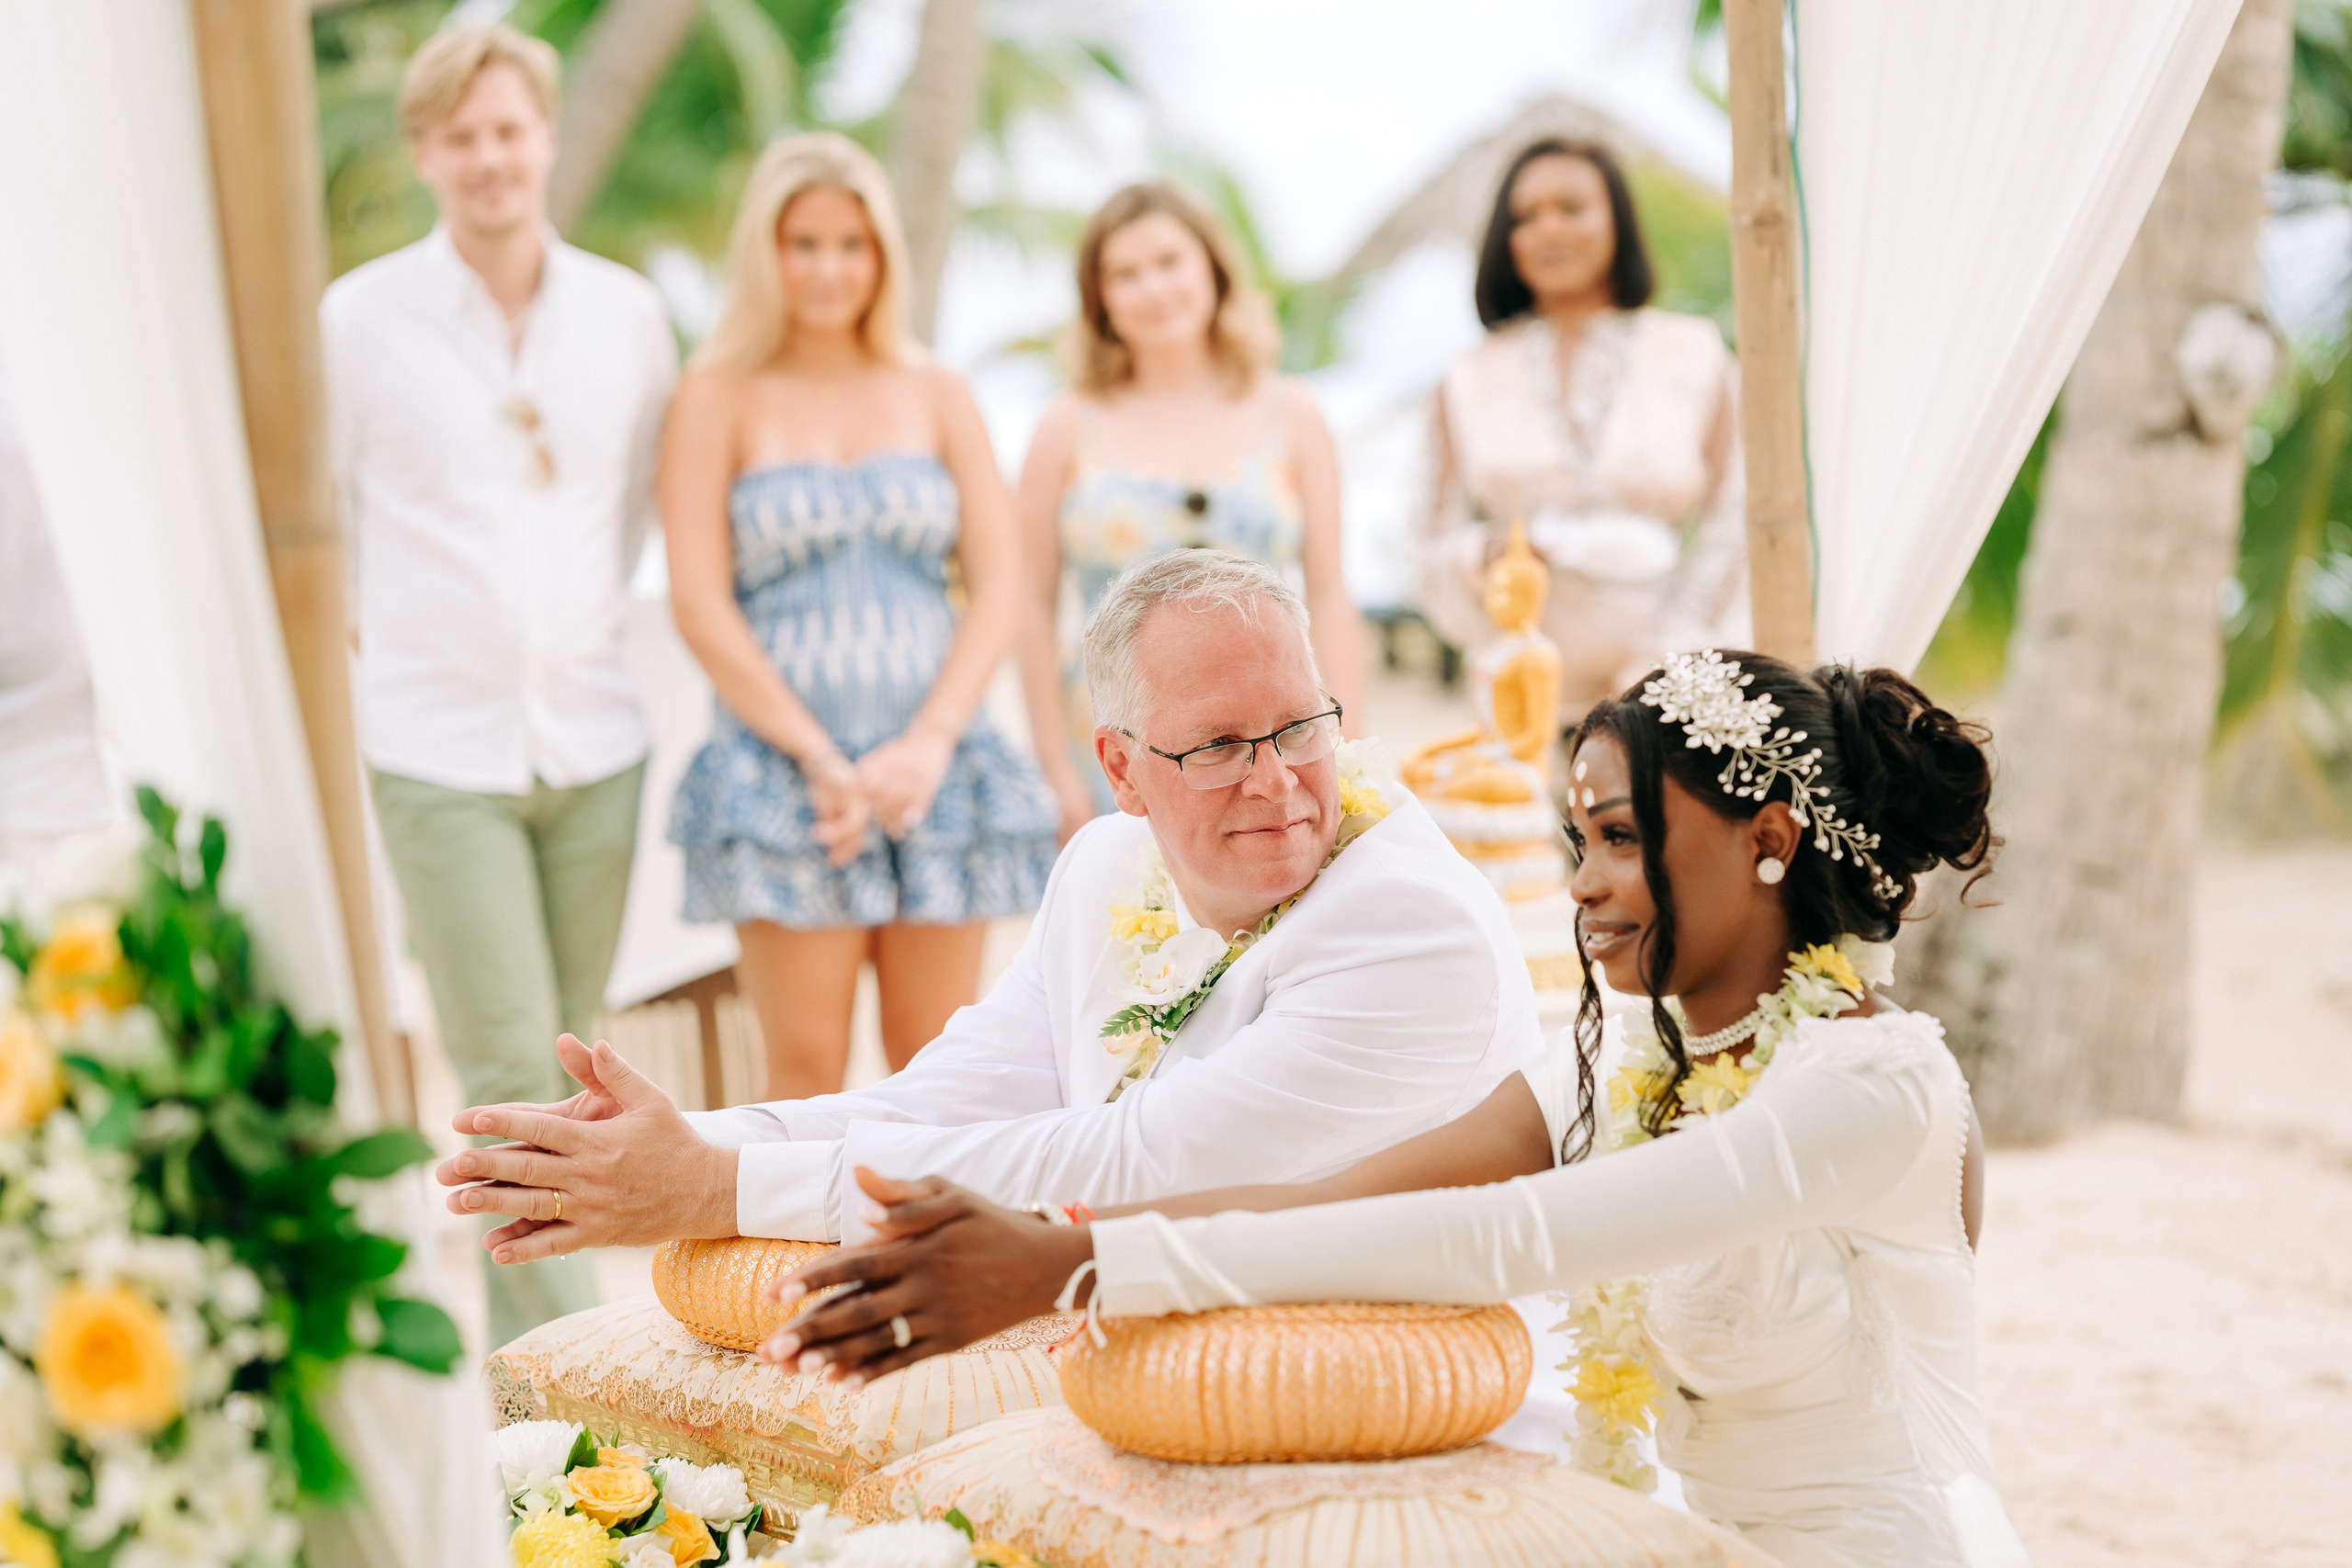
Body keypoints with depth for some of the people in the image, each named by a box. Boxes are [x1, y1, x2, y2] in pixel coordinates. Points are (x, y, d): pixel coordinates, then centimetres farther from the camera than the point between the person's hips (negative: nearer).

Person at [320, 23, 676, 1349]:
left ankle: (529, 1336, 23)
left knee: (570, 1059, 9)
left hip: (595, 743, 3)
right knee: (509, 1075, -7)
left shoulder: (626, 312, 6)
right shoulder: (363, 318, -2)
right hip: (441, 753, -3)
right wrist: (394, 623, 6)